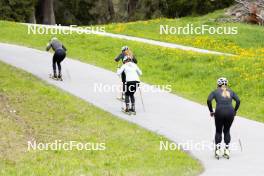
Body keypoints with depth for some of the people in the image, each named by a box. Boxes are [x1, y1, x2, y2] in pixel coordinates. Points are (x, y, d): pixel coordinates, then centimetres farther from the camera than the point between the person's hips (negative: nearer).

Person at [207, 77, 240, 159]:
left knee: (218, 131, 16)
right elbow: (238, 101, 5)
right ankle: (227, 150, 15)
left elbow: (209, 100, -3)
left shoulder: (215, 92, 13)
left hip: (219, 112, -2)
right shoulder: (230, 92, 18)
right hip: (230, 112, 2)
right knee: (227, 131, 19)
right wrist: (235, 111, 15)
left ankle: (217, 150, 7)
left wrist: (211, 111, 6)